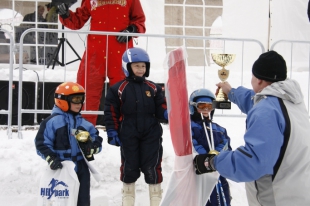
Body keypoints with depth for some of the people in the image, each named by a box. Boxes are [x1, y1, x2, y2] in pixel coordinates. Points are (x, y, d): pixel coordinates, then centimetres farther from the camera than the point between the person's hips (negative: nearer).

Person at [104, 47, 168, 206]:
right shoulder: (118, 89, -2)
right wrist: (112, 133, -7)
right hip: (128, 136, -2)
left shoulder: (153, 88, 7)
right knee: (129, 167, 9)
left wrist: (168, 114, -15)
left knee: (152, 167, 4)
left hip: (151, 135, 2)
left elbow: (160, 110, 6)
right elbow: (111, 113, -2)